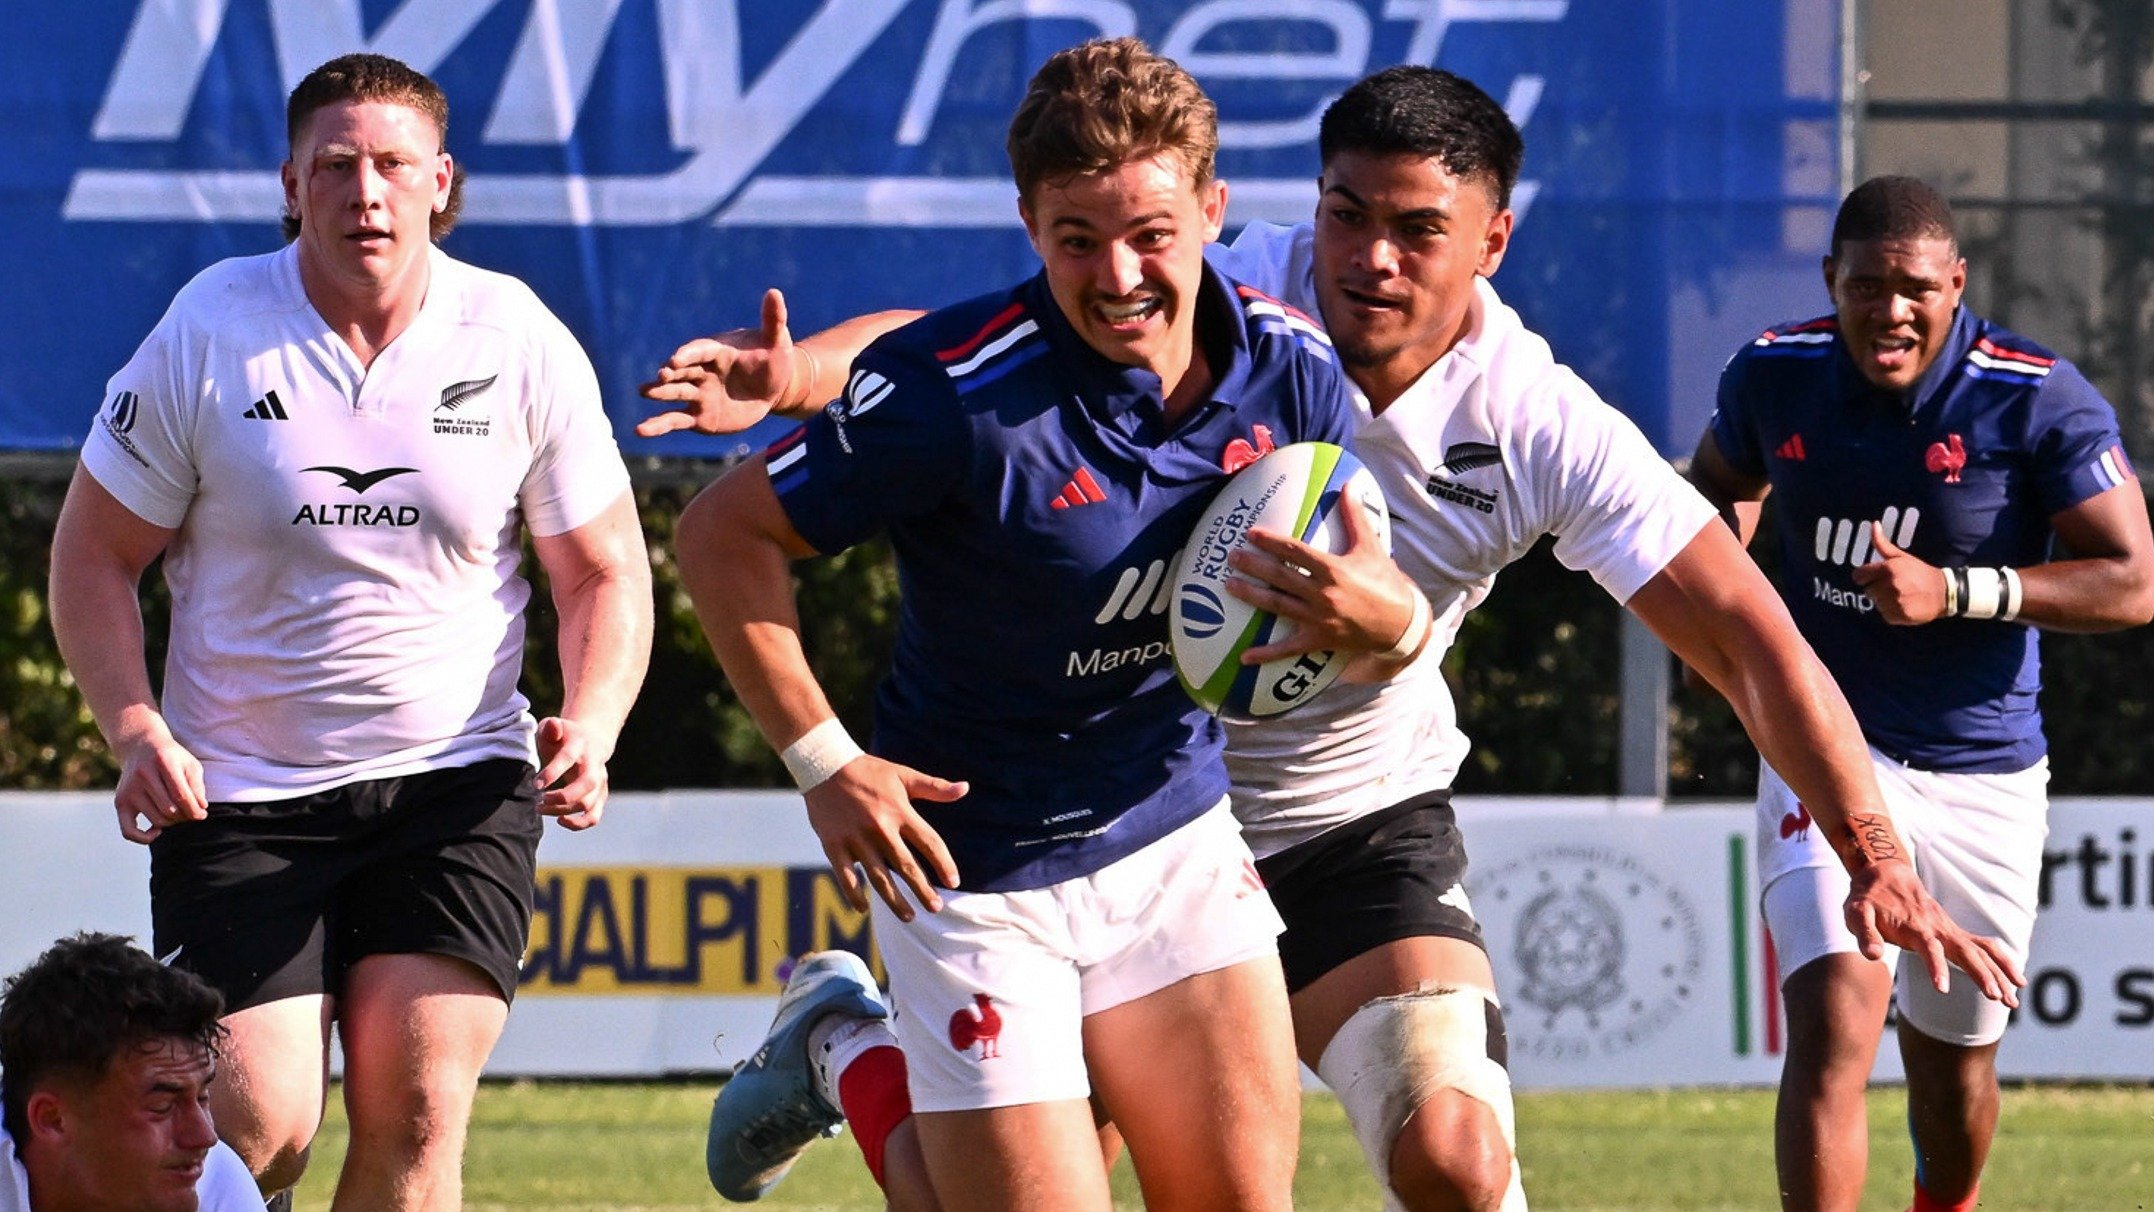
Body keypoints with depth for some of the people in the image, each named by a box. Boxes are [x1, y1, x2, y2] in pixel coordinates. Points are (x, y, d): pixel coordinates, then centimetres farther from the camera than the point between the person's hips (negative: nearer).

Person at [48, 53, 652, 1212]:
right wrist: (136, 730, -13)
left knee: (413, 1117, -11)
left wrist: (590, 727, -11)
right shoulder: (210, 332, -4)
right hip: (240, 793, -1)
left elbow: (605, 572, 7)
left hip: (459, 781, 1)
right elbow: (94, 554, 2)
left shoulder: (521, 343, -1)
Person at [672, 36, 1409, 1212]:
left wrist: (1369, 611, -21)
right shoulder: (961, 392, -23)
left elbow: (1389, 617, 4)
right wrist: (823, 764, -17)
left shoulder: (1287, 369, -7)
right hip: (977, 864, -5)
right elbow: (722, 536, -14)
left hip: (1174, 832, 5)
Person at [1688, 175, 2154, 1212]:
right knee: (1834, 1020, -22)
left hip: (1984, 775, 0)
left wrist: (1955, 592, -27)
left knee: (1954, 1066, 14)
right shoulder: (1773, 377, -3)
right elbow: (1722, 482, 21)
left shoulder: (2040, 402, -13)